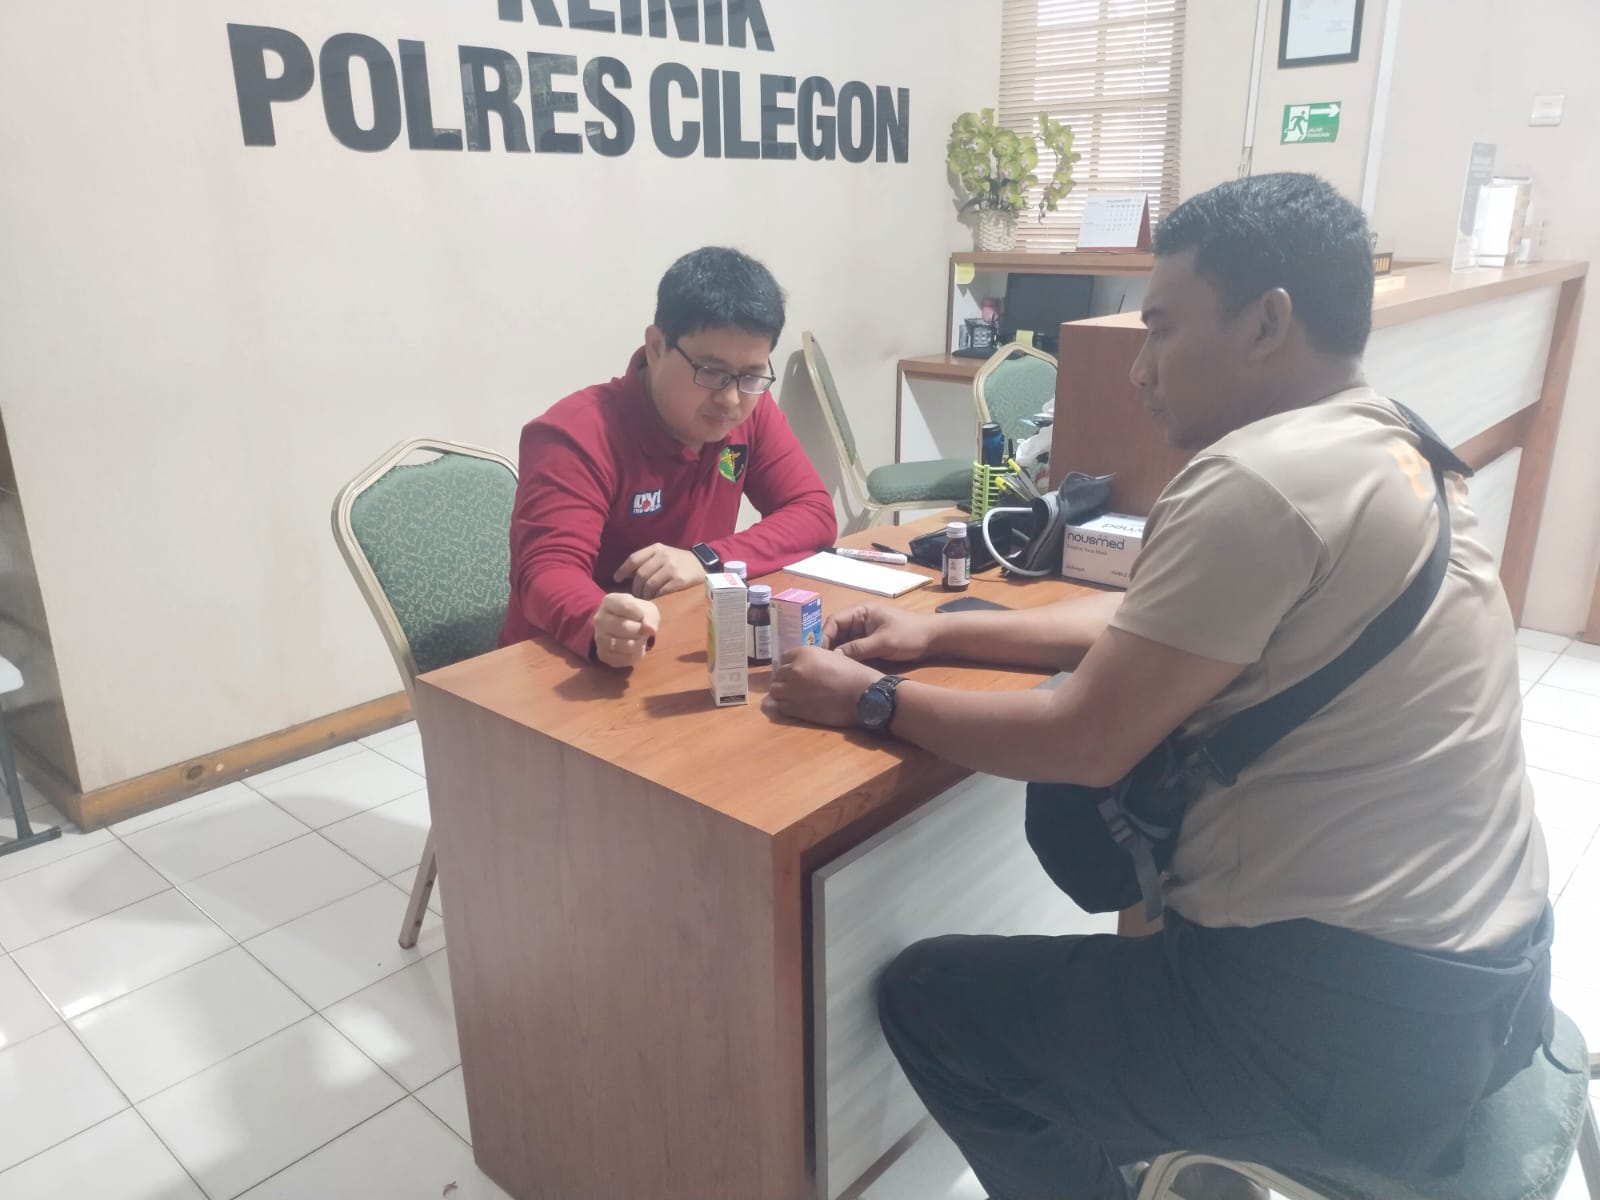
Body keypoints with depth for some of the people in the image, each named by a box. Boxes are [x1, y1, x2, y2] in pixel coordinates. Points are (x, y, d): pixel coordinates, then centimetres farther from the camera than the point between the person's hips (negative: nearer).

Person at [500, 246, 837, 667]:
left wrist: (709, 558, -19)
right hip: (570, 661, -3)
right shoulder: (576, 434, -19)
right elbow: (548, 569, -28)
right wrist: (600, 628, -49)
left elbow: (815, 511, -5)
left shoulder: (751, 409, -3)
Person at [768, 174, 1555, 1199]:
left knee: (926, 998, 5)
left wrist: (874, 701, -6)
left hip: (1356, 1013, -9)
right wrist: (939, 634, 10)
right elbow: (1146, 627, 13)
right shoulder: (1387, 448, 8)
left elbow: (1086, 744, -19)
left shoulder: (1259, 479, -22)